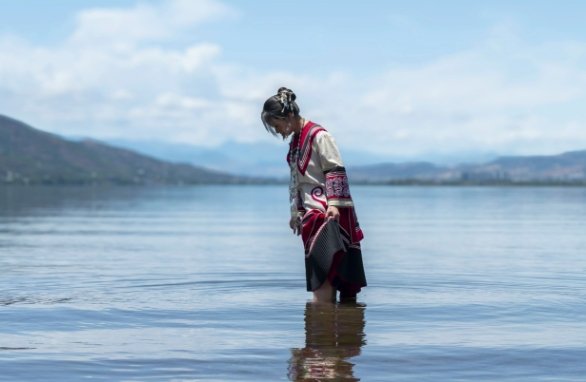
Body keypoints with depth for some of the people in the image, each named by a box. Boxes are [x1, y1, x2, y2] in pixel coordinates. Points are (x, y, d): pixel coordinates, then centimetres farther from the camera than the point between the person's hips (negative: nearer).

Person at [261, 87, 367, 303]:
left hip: (330, 213, -9)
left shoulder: (319, 135, -10)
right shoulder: (295, 142, 16)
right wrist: (295, 211, 21)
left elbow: (336, 171, -15)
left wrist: (333, 203, -22)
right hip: (311, 213, 9)